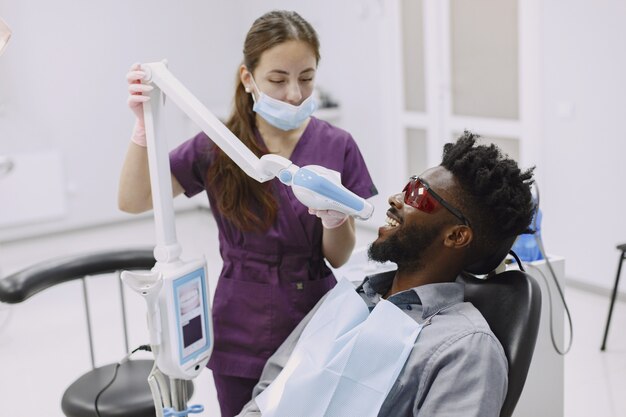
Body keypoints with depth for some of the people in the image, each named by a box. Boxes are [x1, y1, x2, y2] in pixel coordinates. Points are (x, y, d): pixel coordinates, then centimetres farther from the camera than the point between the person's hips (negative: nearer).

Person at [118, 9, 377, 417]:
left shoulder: (337, 146, -7)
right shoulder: (218, 145, -7)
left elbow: (339, 256, -5)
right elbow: (133, 201, -9)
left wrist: (333, 215, -27)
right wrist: (145, 124, -24)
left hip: (316, 328, 0)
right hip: (242, 338, 0)